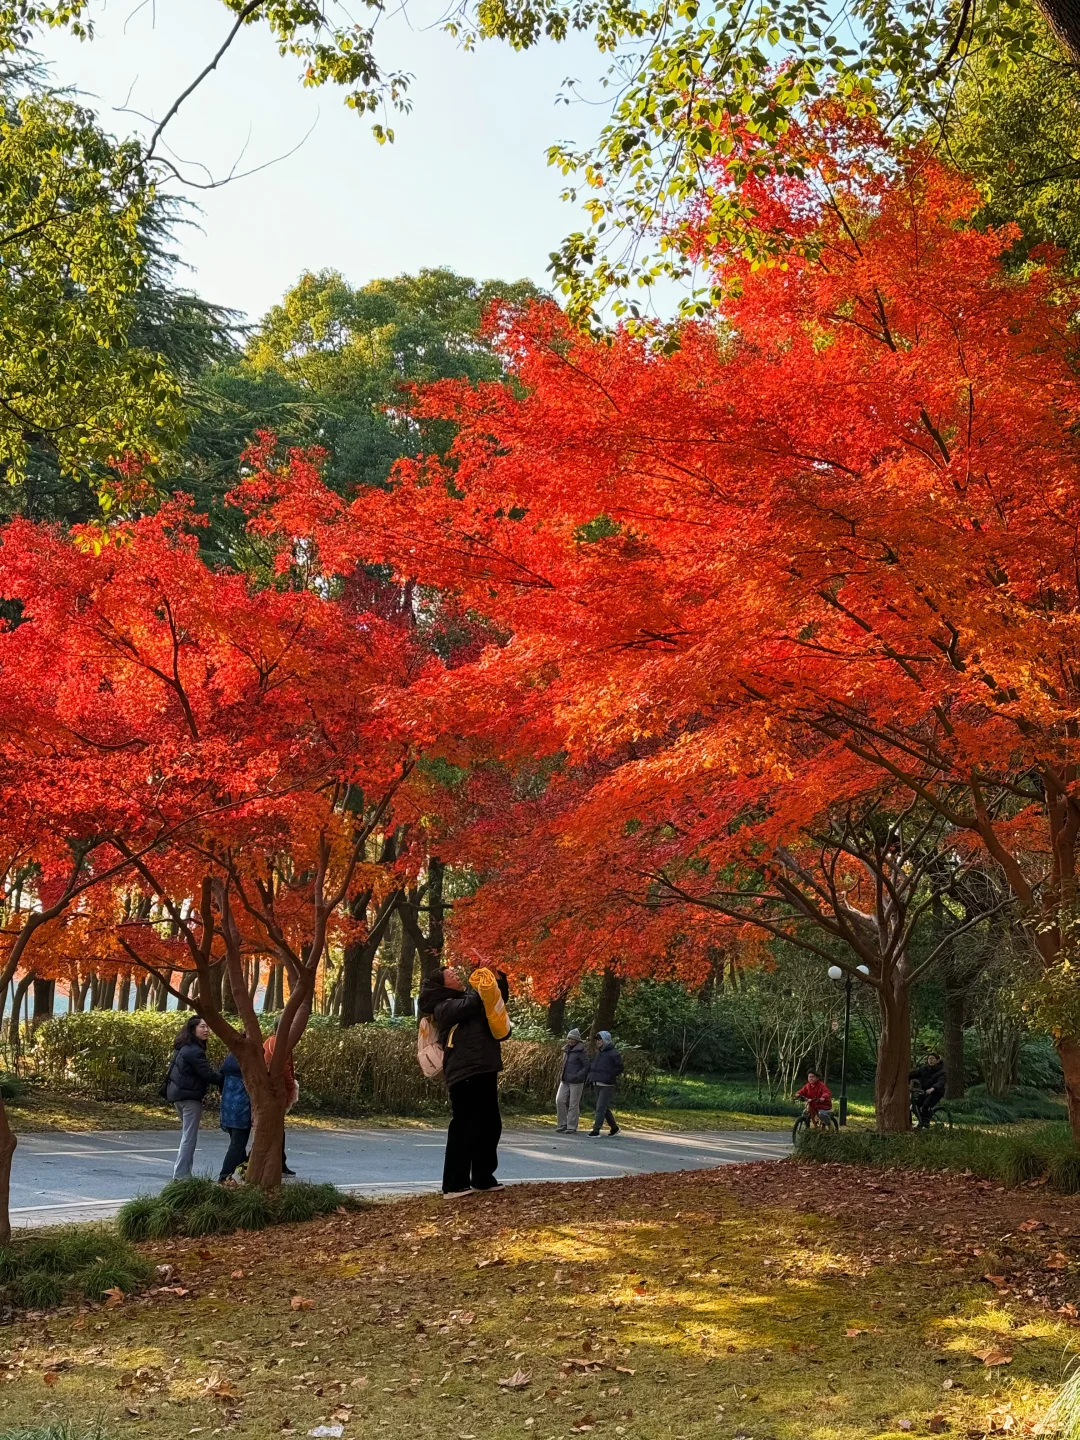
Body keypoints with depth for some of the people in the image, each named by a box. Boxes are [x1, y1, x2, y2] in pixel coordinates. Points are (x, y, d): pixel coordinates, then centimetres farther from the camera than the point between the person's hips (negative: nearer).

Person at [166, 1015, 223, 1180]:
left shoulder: (183, 1047, 12)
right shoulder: (194, 1051, -20)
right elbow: (208, 1075, -20)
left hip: (178, 1093, 10)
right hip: (190, 1096, -10)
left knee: (186, 1134, 18)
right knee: (189, 1137, -4)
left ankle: (181, 1172, 21)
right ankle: (181, 1175, -4)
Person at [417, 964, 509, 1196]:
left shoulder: (468, 998, 21)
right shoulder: (443, 1007, -3)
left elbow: (498, 1000, 27)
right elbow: (468, 1005, -22)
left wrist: (498, 977, 10)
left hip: (484, 1071, 9)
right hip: (464, 1073, -9)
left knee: (490, 1125, 12)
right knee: (464, 1128, -10)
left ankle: (483, 1178, 22)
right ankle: (454, 1184, -7)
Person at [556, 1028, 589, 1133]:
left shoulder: (581, 1051, -9)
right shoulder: (566, 1050, 12)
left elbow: (587, 1066, -12)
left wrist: (578, 1076, -19)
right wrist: (562, 1075, 12)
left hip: (576, 1082, -7)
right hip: (565, 1081, 7)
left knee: (574, 1104, -1)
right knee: (560, 1100, -2)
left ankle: (572, 1128, 6)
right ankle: (562, 1124, 9)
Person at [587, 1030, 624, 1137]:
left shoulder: (614, 1053, -9)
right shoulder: (598, 1053, 13)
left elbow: (619, 1068, -9)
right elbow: (593, 1066, 24)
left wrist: (609, 1076, -15)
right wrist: (592, 1076, 9)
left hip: (608, 1085, -8)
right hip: (598, 1084, 8)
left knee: (600, 1107, -10)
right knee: (605, 1108, 14)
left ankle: (596, 1130, -9)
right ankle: (614, 1128, 27)